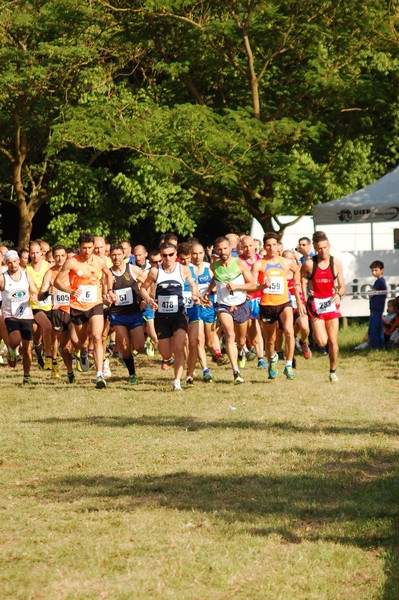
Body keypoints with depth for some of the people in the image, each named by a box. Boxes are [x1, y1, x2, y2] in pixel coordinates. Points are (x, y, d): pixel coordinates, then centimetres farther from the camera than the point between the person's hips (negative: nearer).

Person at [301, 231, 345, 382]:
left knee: (333, 341, 2)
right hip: (315, 305, -2)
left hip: (331, 304, 2)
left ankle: (333, 371, 19)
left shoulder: (336, 263, -3)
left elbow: (342, 287, 2)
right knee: (322, 342, -13)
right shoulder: (309, 264, -9)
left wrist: (338, 294, -19)